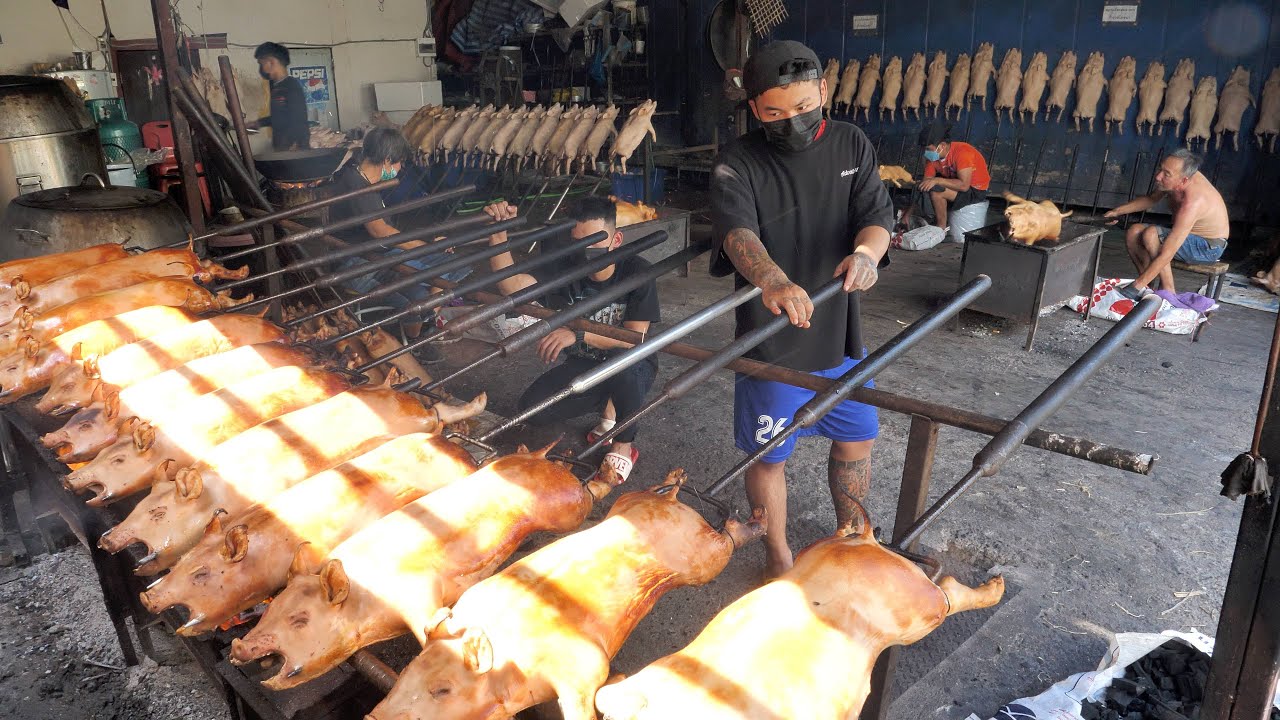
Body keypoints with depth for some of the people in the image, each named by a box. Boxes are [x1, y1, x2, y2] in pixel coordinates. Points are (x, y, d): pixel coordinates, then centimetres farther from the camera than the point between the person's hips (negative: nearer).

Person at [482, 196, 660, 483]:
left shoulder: (637, 272, -19)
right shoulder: (565, 269, -12)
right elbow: (512, 284, -27)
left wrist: (579, 335, -39)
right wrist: (498, 235, -41)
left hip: (632, 367, -4)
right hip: (583, 365, 4)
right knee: (533, 406, -19)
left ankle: (625, 445, -13)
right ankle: (608, 404, 9)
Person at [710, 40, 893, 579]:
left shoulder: (851, 145, 0)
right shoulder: (738, 164, -13)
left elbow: (878, 214, -9)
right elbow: (737, 232, -31)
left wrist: (866, 252, -34)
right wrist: (773, 281, -53)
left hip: (841, 331, 4)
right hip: (771, 337, -4)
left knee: (857, 437, 18)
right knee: (769, 453, 8)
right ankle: (779, 558, 32)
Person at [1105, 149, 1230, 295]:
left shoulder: (1191, 202, -36)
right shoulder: (1176, 178, -12)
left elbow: (1166, 255, -37)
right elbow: (1151, 199, 12)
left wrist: (1137, 284, -35)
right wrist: (1117, 211, 1)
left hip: (1209, 248, -9)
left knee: (1151, 235, -31)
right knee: (1134, 232, -6)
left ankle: (1167, 291, -19)